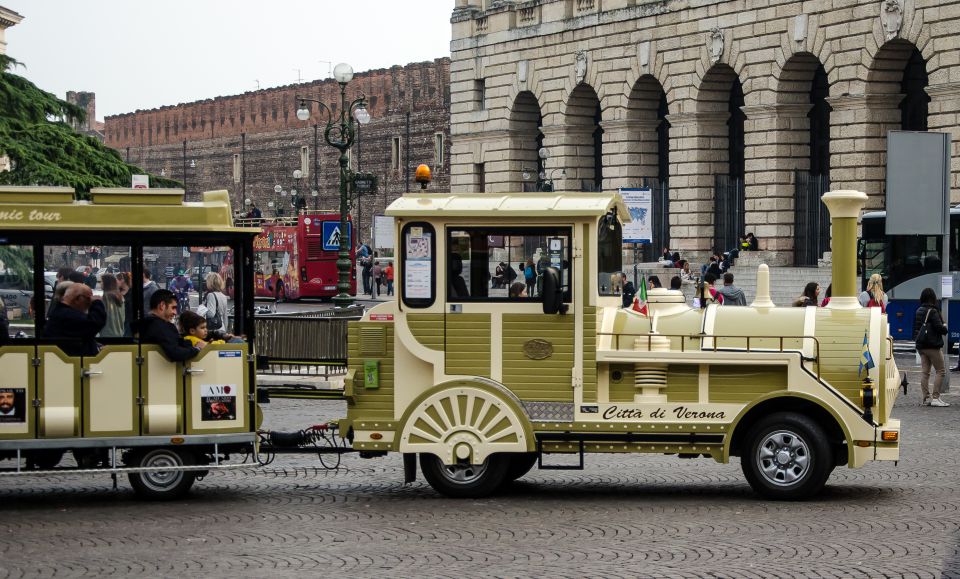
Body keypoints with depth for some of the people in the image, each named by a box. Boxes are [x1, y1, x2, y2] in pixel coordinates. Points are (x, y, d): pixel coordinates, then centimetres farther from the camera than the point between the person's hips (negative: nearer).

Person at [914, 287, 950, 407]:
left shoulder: (918, 311, 9)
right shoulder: (932, 311, -15)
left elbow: (915, 328, 15)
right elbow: (939, 327, -18)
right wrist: (945, 328, 1)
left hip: (920, 346, 8)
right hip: (933, 345, -8)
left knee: (924, 371, 8)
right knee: (941, 371, -1)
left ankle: (926, 398, 6)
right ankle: (935, 397, -8)